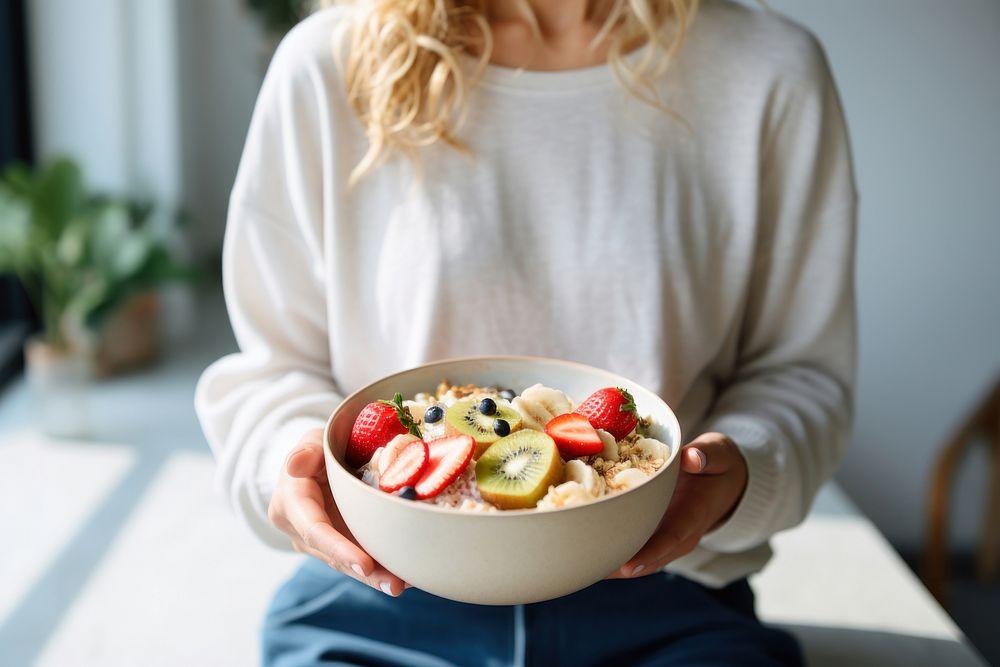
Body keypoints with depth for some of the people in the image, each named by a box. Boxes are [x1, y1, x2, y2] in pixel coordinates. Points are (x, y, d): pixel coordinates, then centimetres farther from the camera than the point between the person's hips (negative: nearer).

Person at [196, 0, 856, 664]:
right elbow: (271, 366, 9)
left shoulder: (771, 73, 2)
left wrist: (740, 474, -11)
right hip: (383, 595, 0)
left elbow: (803, 370, 9)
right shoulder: (326, 67, 1)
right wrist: (292, 456, -12)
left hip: (663, 600, 1)